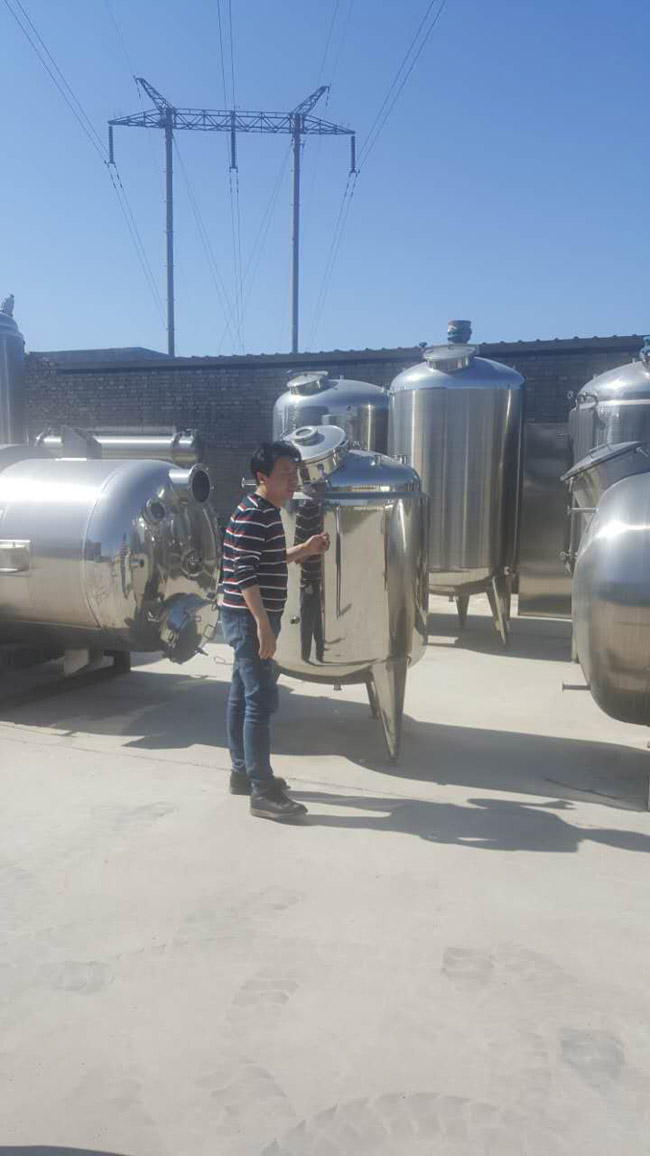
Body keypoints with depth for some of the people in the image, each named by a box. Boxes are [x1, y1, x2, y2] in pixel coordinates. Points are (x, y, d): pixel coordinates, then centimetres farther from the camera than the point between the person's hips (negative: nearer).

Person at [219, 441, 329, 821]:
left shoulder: (268, 513, 13)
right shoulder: (252, 516, -18)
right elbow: (245, 574, -24)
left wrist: (305, 550, 15)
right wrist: (263, 624, -28)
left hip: (252, 618, 10)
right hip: (249, 619, -10)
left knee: (243, 696, 16)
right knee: (262, 701, -9)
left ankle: (242, 772, 27)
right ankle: (263, 792, -5)